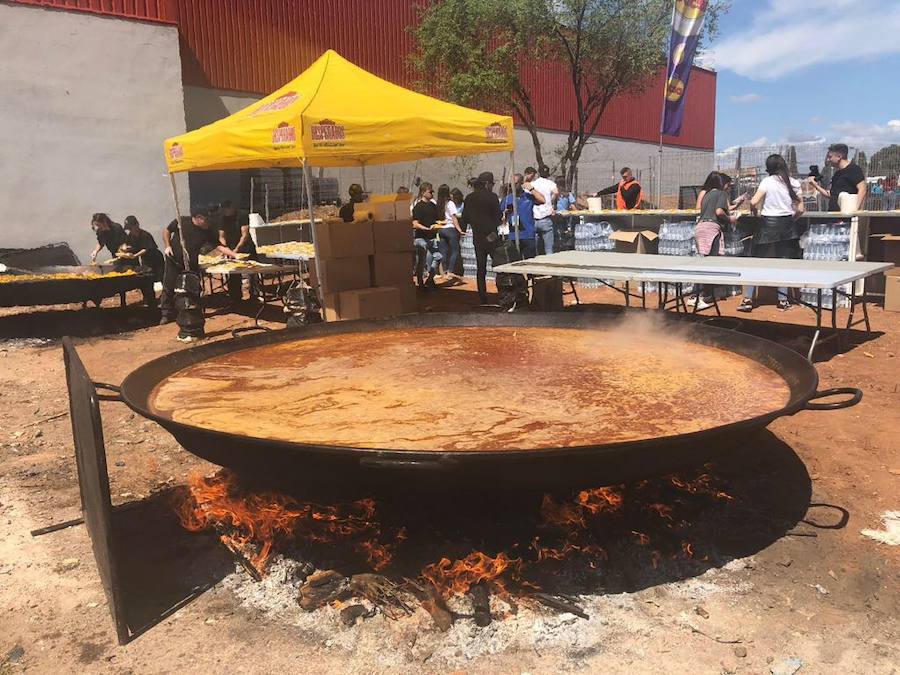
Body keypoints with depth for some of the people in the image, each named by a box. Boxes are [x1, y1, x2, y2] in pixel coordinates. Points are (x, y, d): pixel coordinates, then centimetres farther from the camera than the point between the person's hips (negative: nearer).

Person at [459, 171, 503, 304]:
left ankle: (483, 298, 9)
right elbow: (498, 217, -9)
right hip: (491, 236, -5)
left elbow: (464, 218, 8)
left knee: (480, 268, 9)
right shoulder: (492, 197, -10)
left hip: (477, 237, 5)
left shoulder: (469, 198, 5)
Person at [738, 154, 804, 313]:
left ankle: (748, 300, 1)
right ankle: (783, 300, 13)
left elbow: (753, 202, -17)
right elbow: (800, 209, 2)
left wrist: (755, 211, 4)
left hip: (769, 224, -3)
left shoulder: (767, 182, -7)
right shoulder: (795, 183, 3)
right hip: (787, 226, 3)